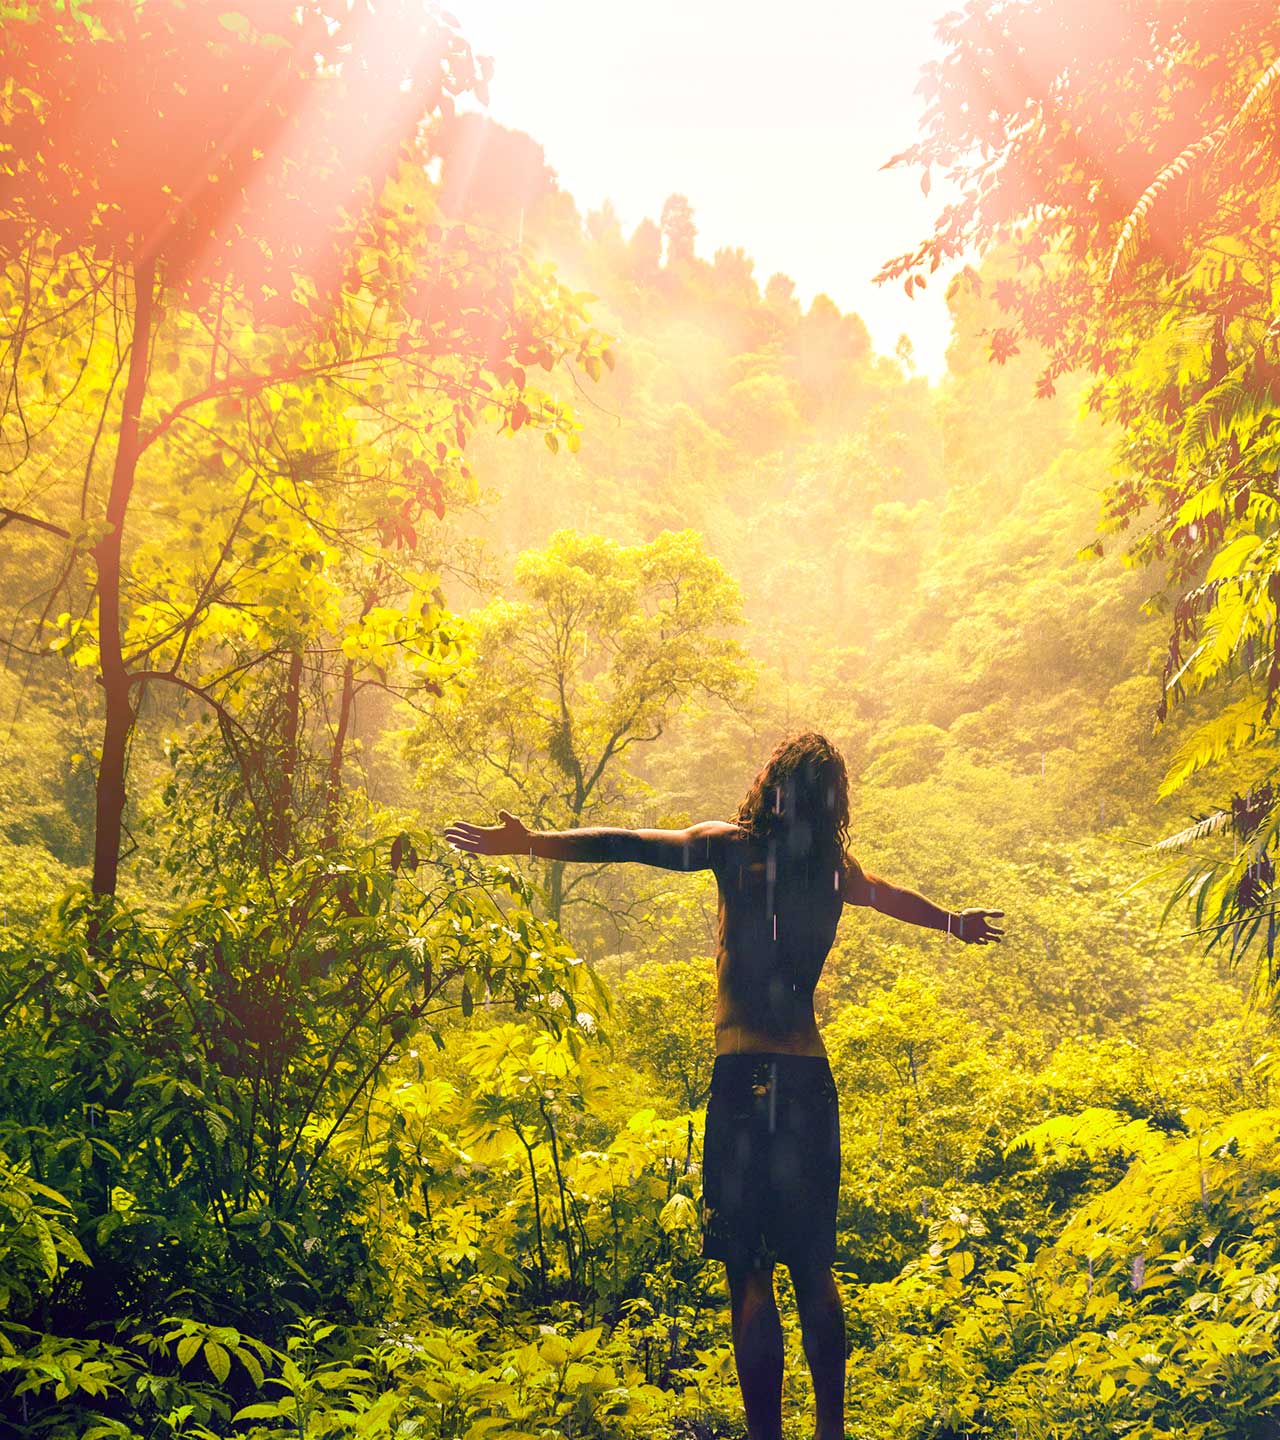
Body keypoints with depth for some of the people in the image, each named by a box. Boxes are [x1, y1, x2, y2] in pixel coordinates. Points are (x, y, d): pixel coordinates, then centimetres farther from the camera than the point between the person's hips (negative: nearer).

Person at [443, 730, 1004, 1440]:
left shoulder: (735, 844, -4)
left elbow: (629, 844, -10)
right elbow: (887, 893, 32)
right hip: (811, 1076, 5)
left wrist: (528, 842, -5)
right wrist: (954, 922, 53)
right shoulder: (835, 865, 12)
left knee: (750, 1274, -1)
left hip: (746, 1075, -5)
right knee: (813, 1268, 17)